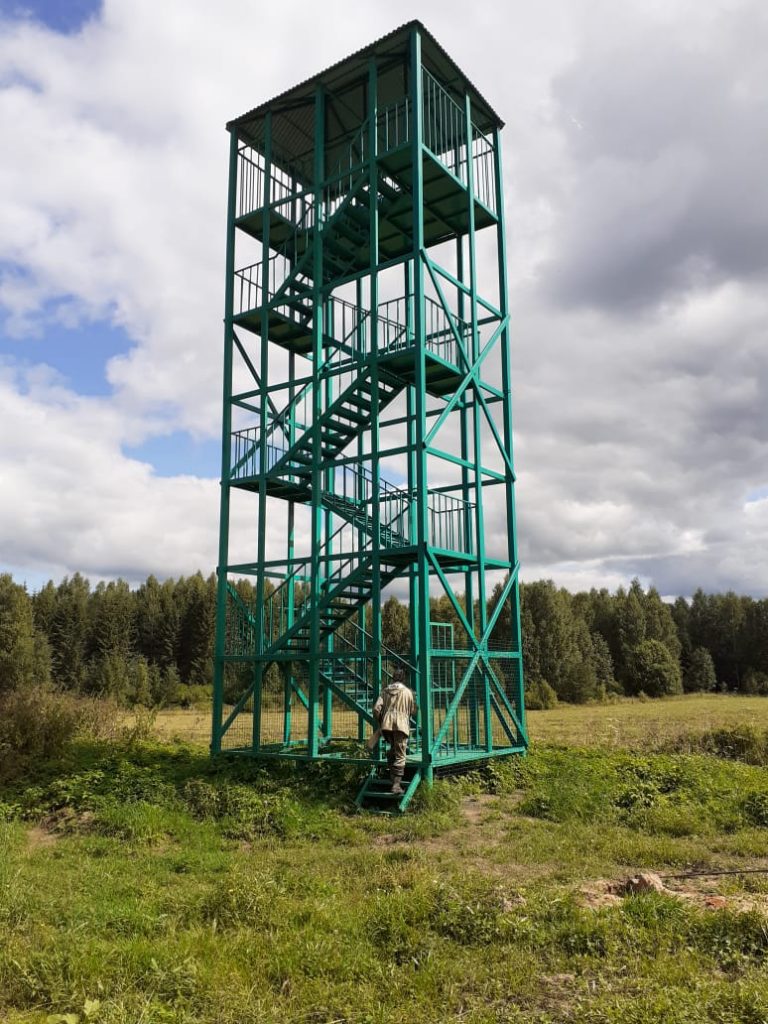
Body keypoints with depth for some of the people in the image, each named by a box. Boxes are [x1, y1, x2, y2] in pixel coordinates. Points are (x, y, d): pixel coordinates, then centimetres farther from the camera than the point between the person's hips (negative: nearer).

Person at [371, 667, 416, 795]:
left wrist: (379, 721, 16)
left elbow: (376, 708, 1)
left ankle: (392, 776, 32)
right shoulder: (408, 692, 2)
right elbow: (413, 711, 7)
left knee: (391, 749, 25)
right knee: (400, 756, 0)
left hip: (386, 725, 3)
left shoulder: (385, 691, 8)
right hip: (401, 725, -3)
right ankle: (396, 784, -9)